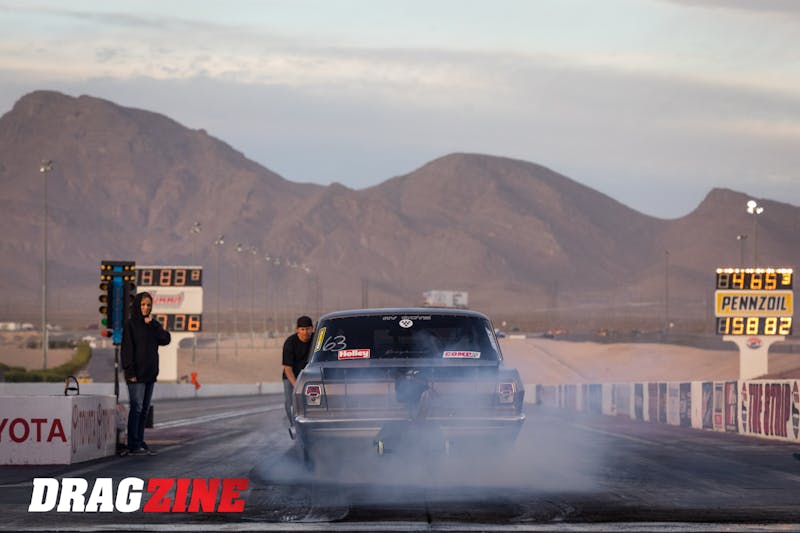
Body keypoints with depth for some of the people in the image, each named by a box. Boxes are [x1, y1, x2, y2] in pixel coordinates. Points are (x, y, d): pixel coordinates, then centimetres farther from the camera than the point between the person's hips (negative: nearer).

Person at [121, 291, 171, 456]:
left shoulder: (153, 324, 14)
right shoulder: (130, 325, -5)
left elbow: (166, 340, 0)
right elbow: (127, 348, -10)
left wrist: (153, 324, -8)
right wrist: (130, 371, -17)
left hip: (150, 373, 7)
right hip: (136, 374, -7)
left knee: (145, 409, 8)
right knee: (136, 408, -8)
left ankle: (139, 442, 13)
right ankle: (133, 445, -8)